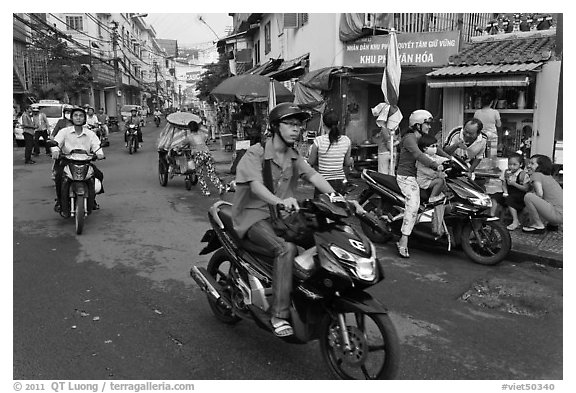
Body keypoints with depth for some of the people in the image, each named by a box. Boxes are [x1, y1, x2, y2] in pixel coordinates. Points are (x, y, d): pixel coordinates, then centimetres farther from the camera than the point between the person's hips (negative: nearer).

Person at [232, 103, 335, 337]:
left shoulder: (294, 157, 12)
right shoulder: (255, 153, -9)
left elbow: (313, 176, -4)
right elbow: (256, 185, -26)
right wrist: (280, 201, -47)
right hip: (255, 216, -6)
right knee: (286, 248, -33)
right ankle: (279, 315, -29)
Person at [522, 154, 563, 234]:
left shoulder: (536, 175, -5)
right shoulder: (549, 176, 21)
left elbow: (539, 194, -17)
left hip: (557, 215, -10)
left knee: (528, 196, -18)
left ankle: (538, 225, -6)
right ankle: (553, 224, 20)